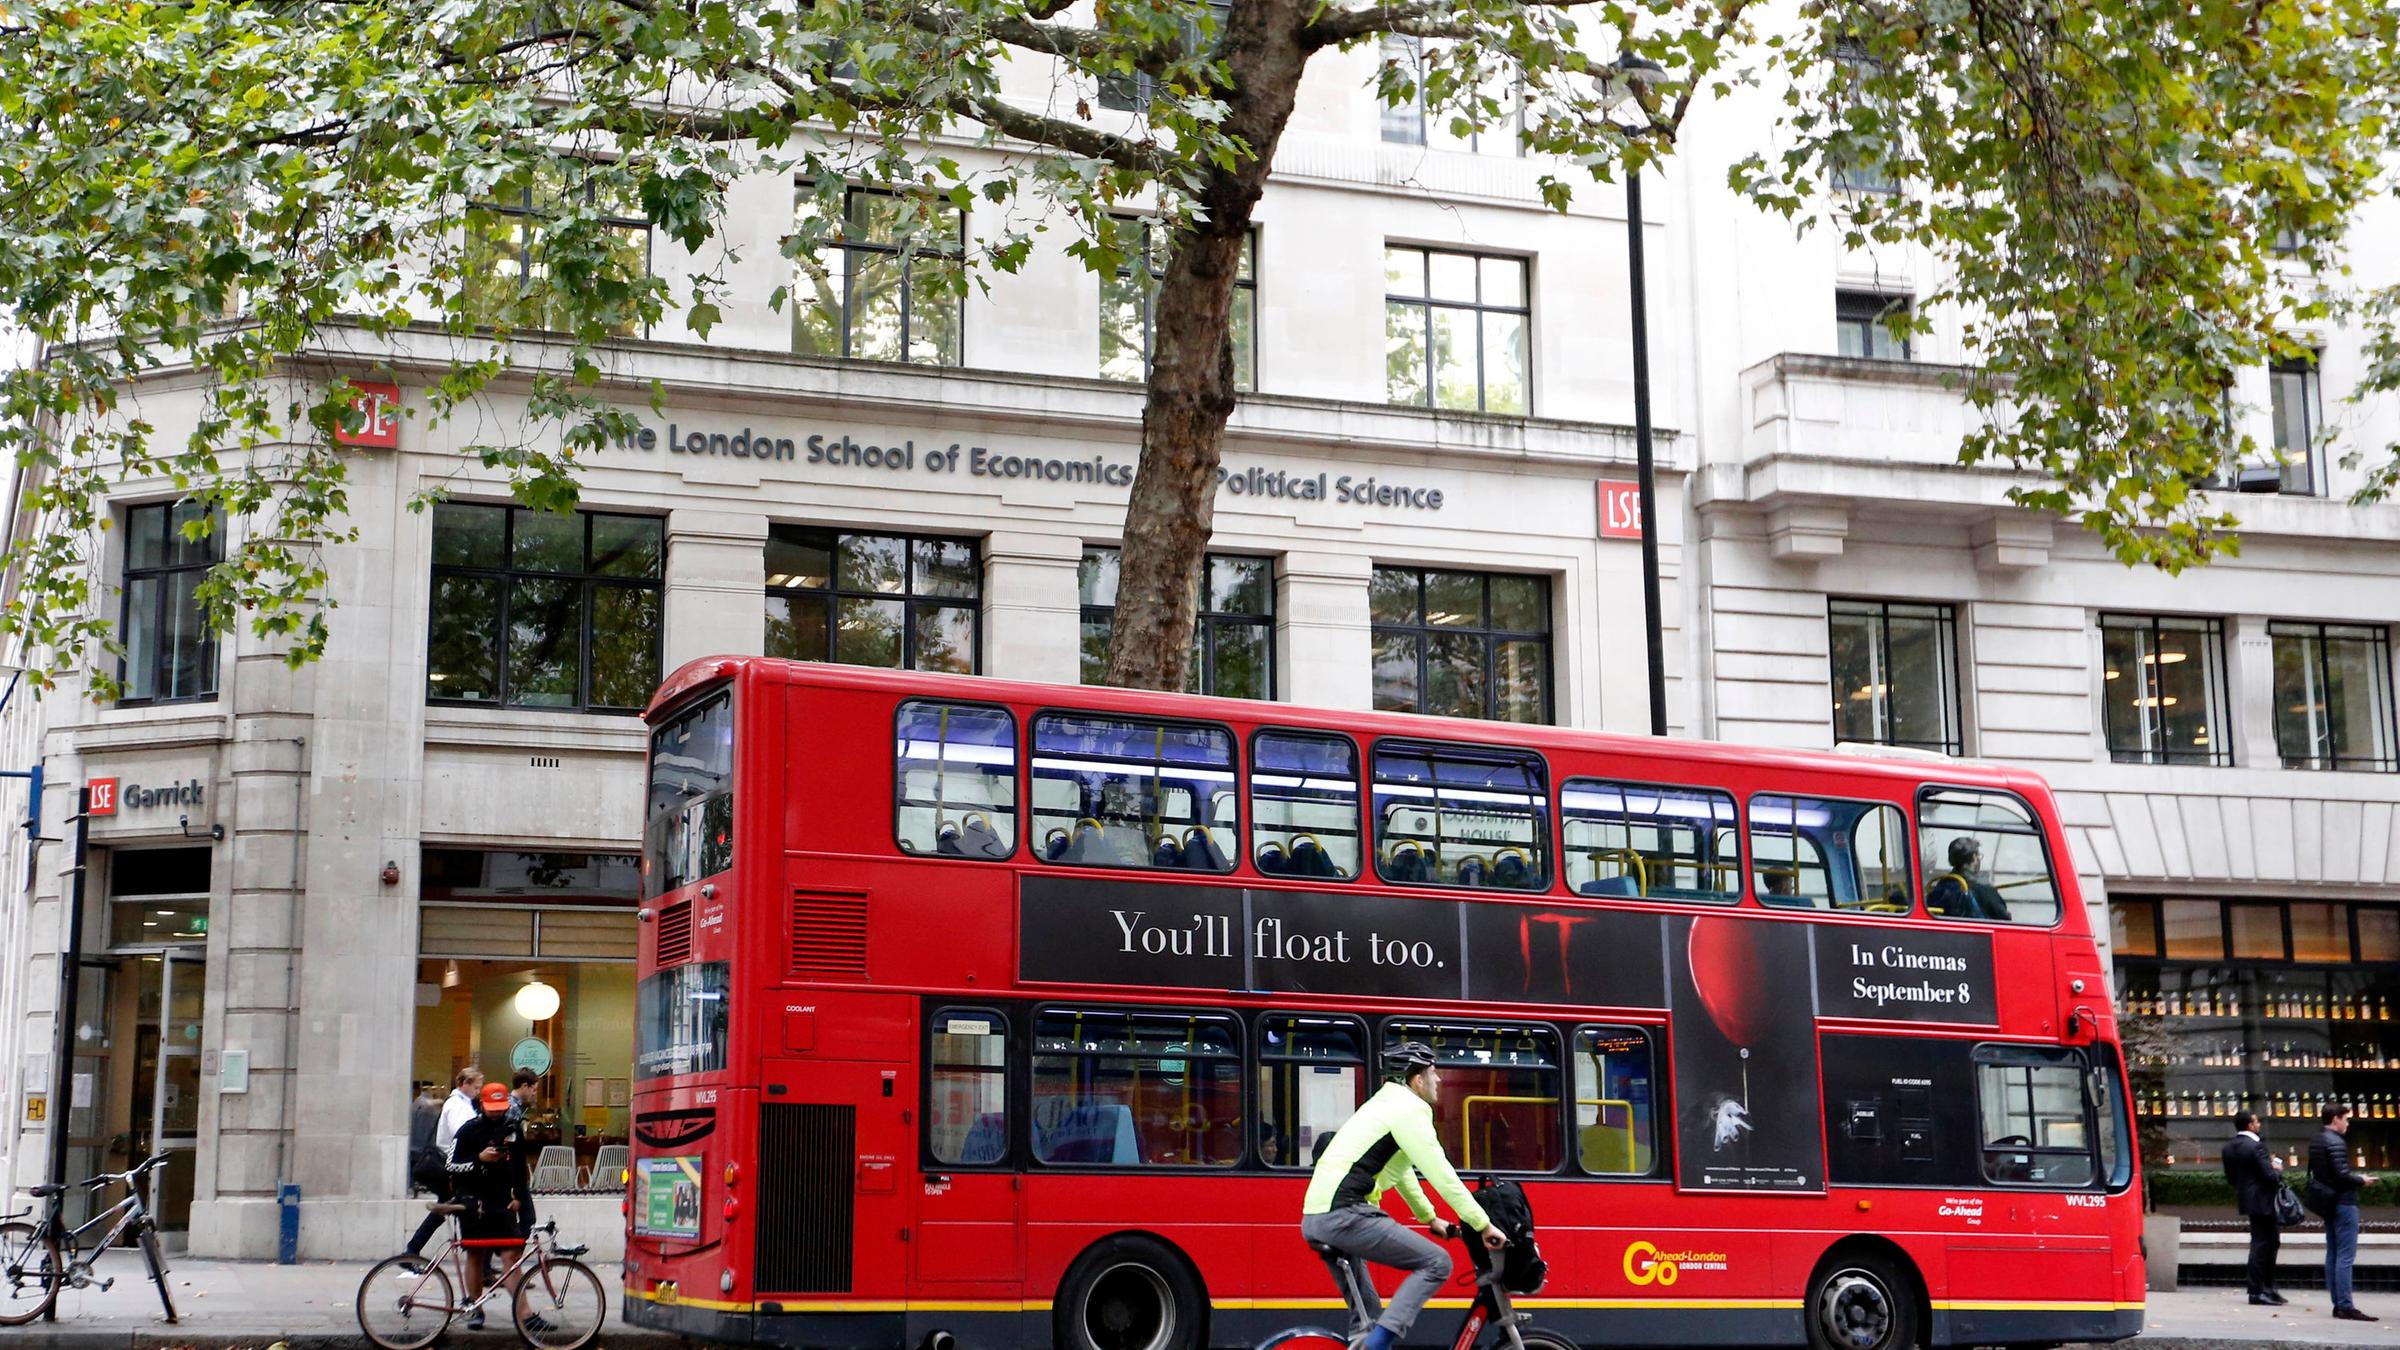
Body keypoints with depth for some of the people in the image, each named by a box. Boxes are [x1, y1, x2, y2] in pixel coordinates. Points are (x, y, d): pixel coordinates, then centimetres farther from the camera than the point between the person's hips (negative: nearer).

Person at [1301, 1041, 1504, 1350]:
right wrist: (1484, 1225, -5)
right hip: (1344, 1216, -10)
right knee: (1436, 1263, -8)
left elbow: (1403, 1172, 34)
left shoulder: (1385, 1104, 24)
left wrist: (1430, 1218, 40)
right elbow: (1442, 1175, -10)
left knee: (1365, 1310, 24)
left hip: (1314, 1218, 10)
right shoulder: (1409, 1110, -6)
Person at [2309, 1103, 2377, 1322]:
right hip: (2343, 1202, -10)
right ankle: (2345, 1306, -11)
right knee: (2346, 1256, -9)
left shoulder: (2315, 1142, 12)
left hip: (2328, 1203, 10)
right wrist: (2361, 1180, -5)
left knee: (2333, 1254, 11)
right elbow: (2342, 1175, -24)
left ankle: (2338, 1304, 14)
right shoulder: (2336, 1142, -17)